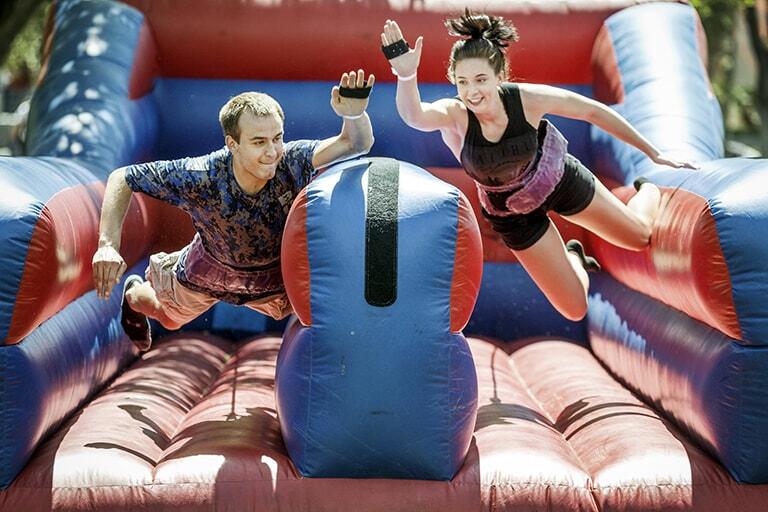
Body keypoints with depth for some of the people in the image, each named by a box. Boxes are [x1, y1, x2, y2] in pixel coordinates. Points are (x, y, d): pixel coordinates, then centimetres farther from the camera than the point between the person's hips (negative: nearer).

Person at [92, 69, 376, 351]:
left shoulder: (292, 162, -39)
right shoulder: (201, 176, -39)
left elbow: (357, 143, -52)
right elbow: (122, 179, -28)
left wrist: (355, 114, -75)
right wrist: (108, 245, -41)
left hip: (276, 276, 0)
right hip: (208, 272, 0)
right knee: (168, 318, 27)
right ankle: (134, 294, 62)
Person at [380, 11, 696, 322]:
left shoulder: (528, 99, -31)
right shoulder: (453, 115, -33)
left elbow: (594, 111, -16)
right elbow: (415, 116, -56)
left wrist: (652, 153, -10)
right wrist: (406, 76, -77)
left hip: (559, 179, 0)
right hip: (511, 212, 0)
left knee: (641, 236, 16)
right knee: (574, 310, 6)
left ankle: (650, 191, 53)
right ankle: (573, 258, 42)